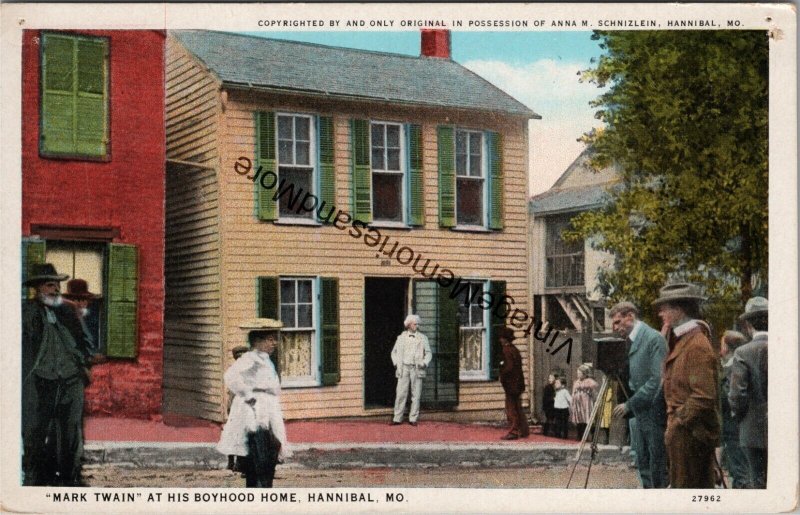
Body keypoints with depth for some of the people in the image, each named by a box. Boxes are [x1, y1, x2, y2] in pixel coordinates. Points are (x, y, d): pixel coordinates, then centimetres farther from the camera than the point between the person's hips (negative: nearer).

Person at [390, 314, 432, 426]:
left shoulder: (422, 338, 8)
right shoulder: (401, 337, 10)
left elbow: (428, 353, 10)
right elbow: (394, 352, 17)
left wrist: (425, 363, -6)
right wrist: (396, 363, 3)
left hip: (416, 369, 0)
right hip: (403, 368, 0)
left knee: (416, 394, -1)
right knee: (401, 394, -3)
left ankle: (413, 418, 6)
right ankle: (397, 418, 1)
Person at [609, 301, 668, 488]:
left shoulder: (654, 338, -13)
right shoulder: (630, 341, 13)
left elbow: (657, 380, -20)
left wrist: (630, 404, -18)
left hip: (655, 414, -9)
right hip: (640, 415, 9)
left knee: (658, 468, -5)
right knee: (643, 466, 13)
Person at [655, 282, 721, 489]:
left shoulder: (697, 346, -17)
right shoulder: (681, 341, 14)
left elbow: (704, 397, -22)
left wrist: (677, 424, -15)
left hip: (690, 434, -10)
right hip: (685, 432, 10)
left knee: (685, 486, -6)